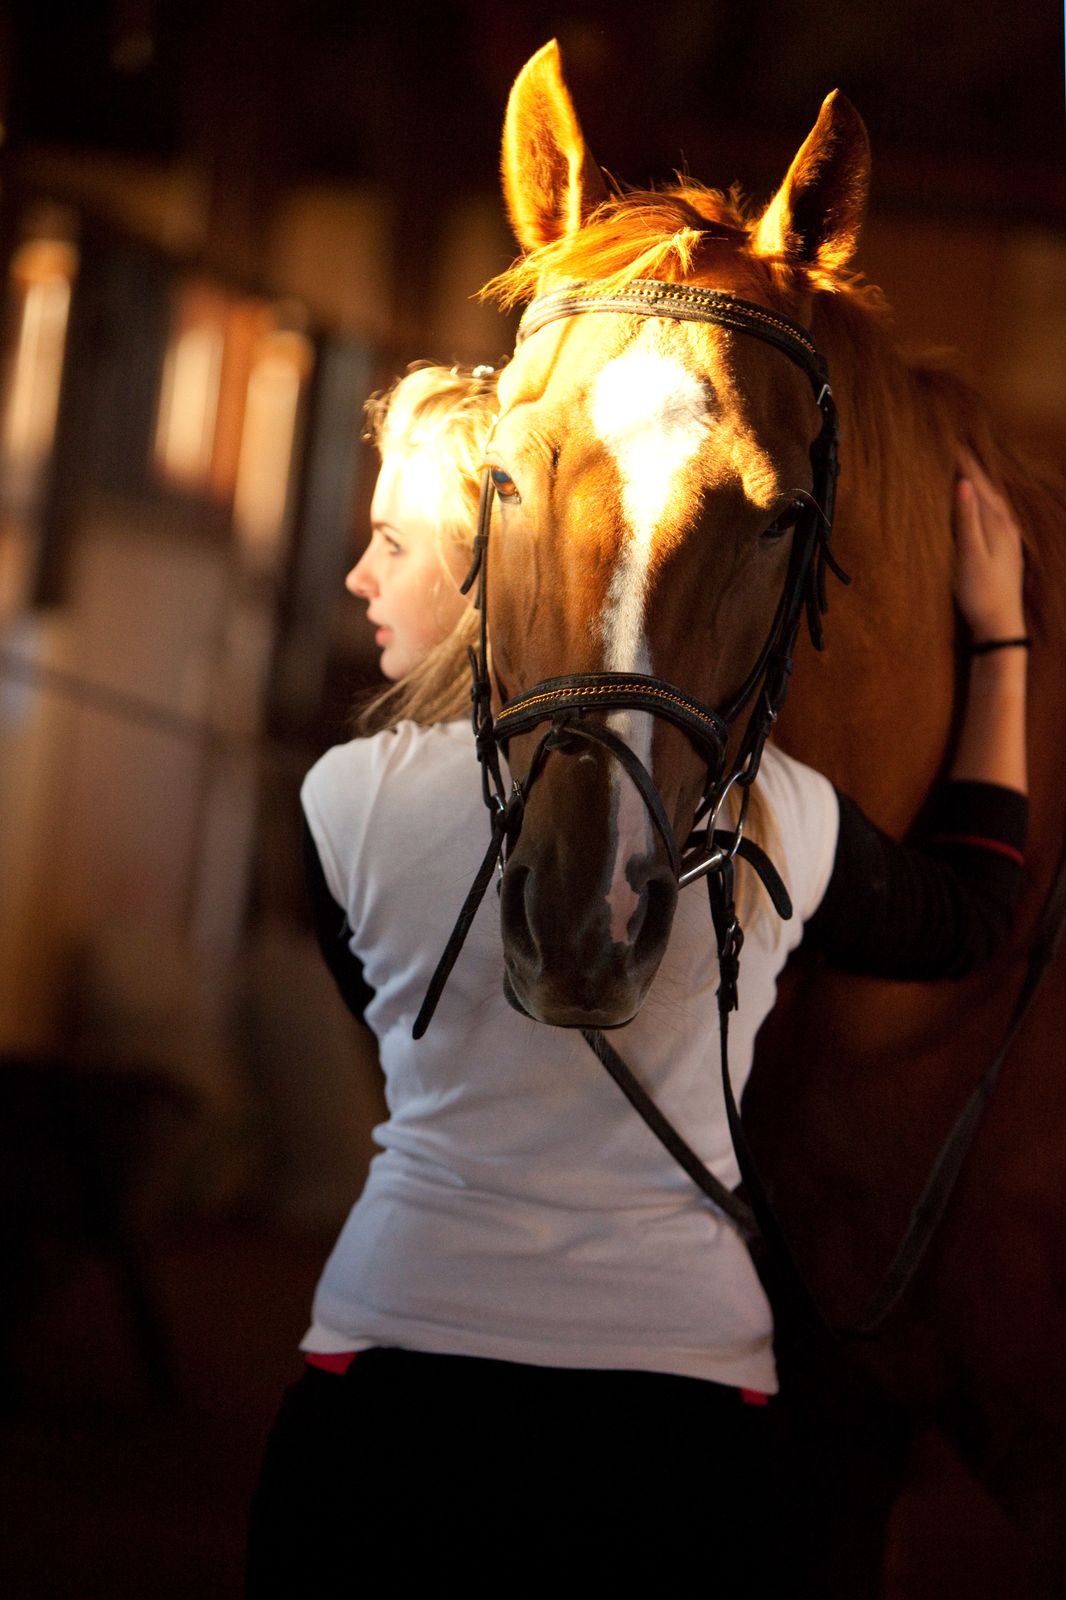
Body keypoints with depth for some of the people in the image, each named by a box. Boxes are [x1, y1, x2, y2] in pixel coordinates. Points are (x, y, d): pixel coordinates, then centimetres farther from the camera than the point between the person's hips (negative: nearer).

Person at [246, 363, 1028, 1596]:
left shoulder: (347, 798, -9)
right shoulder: (773, 810, -5)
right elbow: (971, 916, 16)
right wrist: (1000, 641, 22)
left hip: (398, 1353, -1)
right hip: (686, 1376, 1)